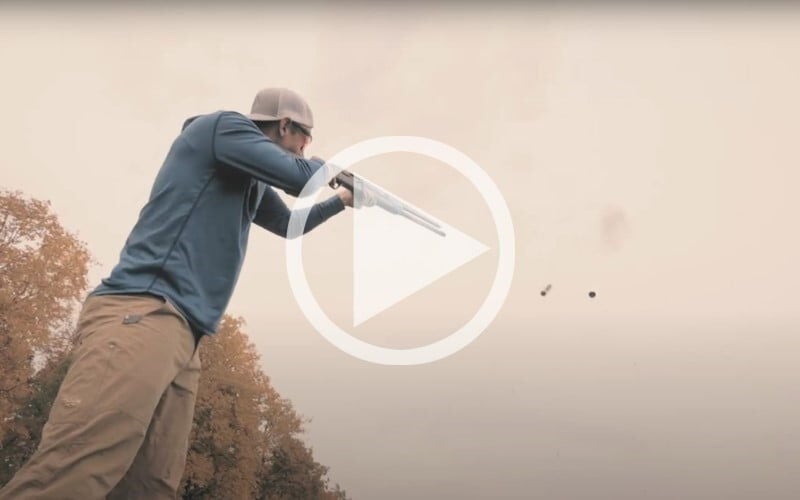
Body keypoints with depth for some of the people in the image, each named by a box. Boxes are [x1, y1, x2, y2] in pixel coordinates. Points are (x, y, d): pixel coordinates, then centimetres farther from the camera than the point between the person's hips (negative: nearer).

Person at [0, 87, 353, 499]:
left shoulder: (255, 181, 30)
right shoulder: (223, 126, 5)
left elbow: (287, 224, 49)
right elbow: (300, 177, -6)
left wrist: (342, 201, 55)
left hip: (183, 334, 10)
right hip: (140, 315, -10)